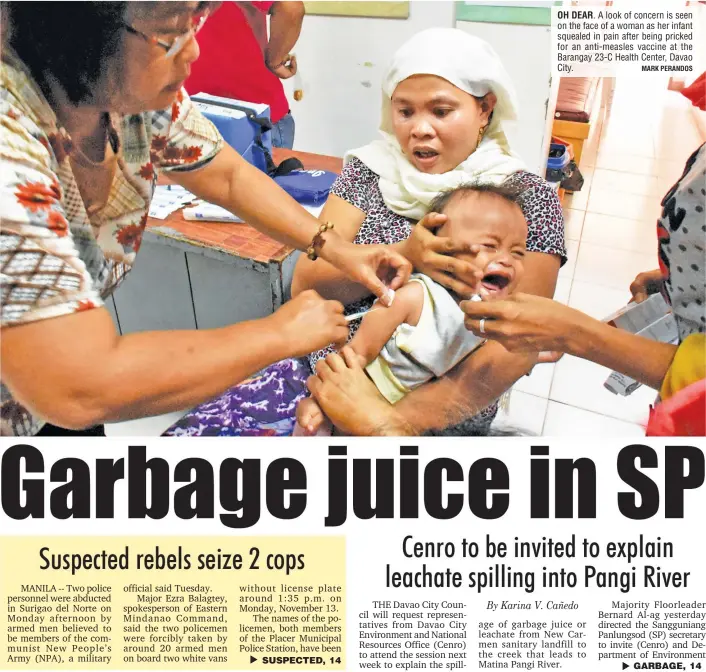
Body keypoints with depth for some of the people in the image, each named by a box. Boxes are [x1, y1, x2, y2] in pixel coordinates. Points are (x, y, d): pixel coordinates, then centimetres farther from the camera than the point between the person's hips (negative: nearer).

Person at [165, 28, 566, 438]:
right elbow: (306, 286, -2)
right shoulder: (369, 169, 5)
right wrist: (405, 255, -19)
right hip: (323, 374, 3)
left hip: (435, 420, -2)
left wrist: (393, 420, -23)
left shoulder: (526, 198, -4)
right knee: (189, 432, -14)